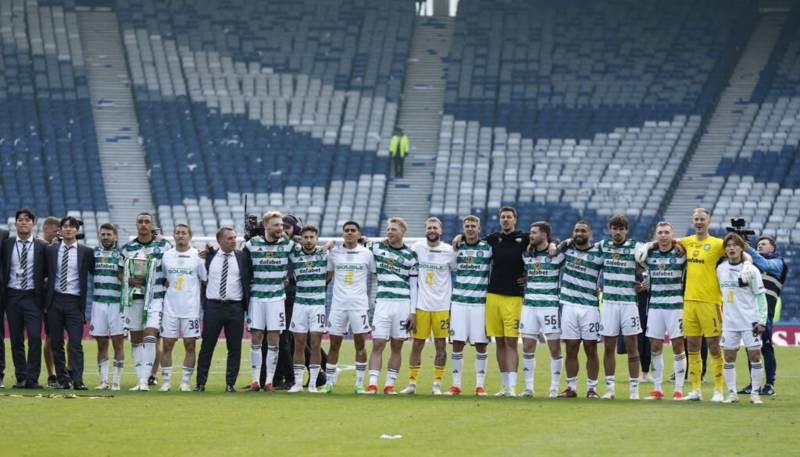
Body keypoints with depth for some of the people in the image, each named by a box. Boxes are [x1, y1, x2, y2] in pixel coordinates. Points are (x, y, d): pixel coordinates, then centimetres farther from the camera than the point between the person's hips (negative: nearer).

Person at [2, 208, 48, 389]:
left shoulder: (41, 247, 2)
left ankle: (32, 378, -7)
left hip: (33, 297, -2)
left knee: (35, 337, -10)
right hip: (12, 296, 2)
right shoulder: (6, 244, 6)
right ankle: (20, 378, 10)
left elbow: (46, 272, 6)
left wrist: (42, 288, -2)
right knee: (16, 339, 4)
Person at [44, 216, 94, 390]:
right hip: (55, 301, 2)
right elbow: (45, 274, 13)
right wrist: (46, 301, 7)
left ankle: (77, 380, -10)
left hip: (75, 302, -2)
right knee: (56, 343, 4)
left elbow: (95, 272, 10)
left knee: (76, 343, -8)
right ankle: (62, 379, 10)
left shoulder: (86, 252, 3)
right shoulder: (50, 250, 8)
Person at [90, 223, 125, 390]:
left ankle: (116, 381, 1)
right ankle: (103, 380, 8)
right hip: (98, 302, 2)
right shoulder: (94, 252, 9)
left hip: (117, 302, -2)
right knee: (101, 343, 4)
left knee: (118, 343, -2)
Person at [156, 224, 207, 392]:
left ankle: (185, 382, 5)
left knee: (189, 345, -1)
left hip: (191, 308, -2)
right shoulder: (167, 255, 7)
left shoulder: (197, 256, -1)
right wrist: (168, 289, 9)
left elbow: (206, 280, 3)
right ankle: (166, 381, 8)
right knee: (167, 345, 1)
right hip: (170, 308, 2)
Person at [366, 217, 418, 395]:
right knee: (378, 344, -8)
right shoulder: (377, 248, 8)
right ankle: (372, 384, -10)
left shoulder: (410, 255, 7)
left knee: (397, 346, 2)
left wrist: (413, 312, 2)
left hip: (403, 304, 1)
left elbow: (413, 286, 7)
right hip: (382, 302, -1)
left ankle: (390, 384, 7)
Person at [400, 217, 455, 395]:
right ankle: (412, 383, 9)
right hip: (421, 305, 0)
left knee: (441, 345, 2)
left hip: (442, 305, 0)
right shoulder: (417, 248, 2)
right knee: (417, 345, 2)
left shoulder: (449, 251, 0)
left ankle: (437, 385, 8)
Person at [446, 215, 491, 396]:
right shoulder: (457, 248, 9)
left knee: (481, 345, 0)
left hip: (480, 302, -2)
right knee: (457, 343, 0)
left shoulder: (488, 248, 2)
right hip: (459, 301, 2)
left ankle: (480, 385, 7)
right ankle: (456, 385, 6)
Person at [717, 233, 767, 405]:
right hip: (729, 321, 4)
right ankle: (732, 393, 10)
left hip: (750, 321, -3)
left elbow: (760, 297, -4)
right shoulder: (720, 269, 5)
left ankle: (755, 393, 5)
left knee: (755, 356, -3)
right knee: (729, 357, 2)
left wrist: (761, 321, -9)